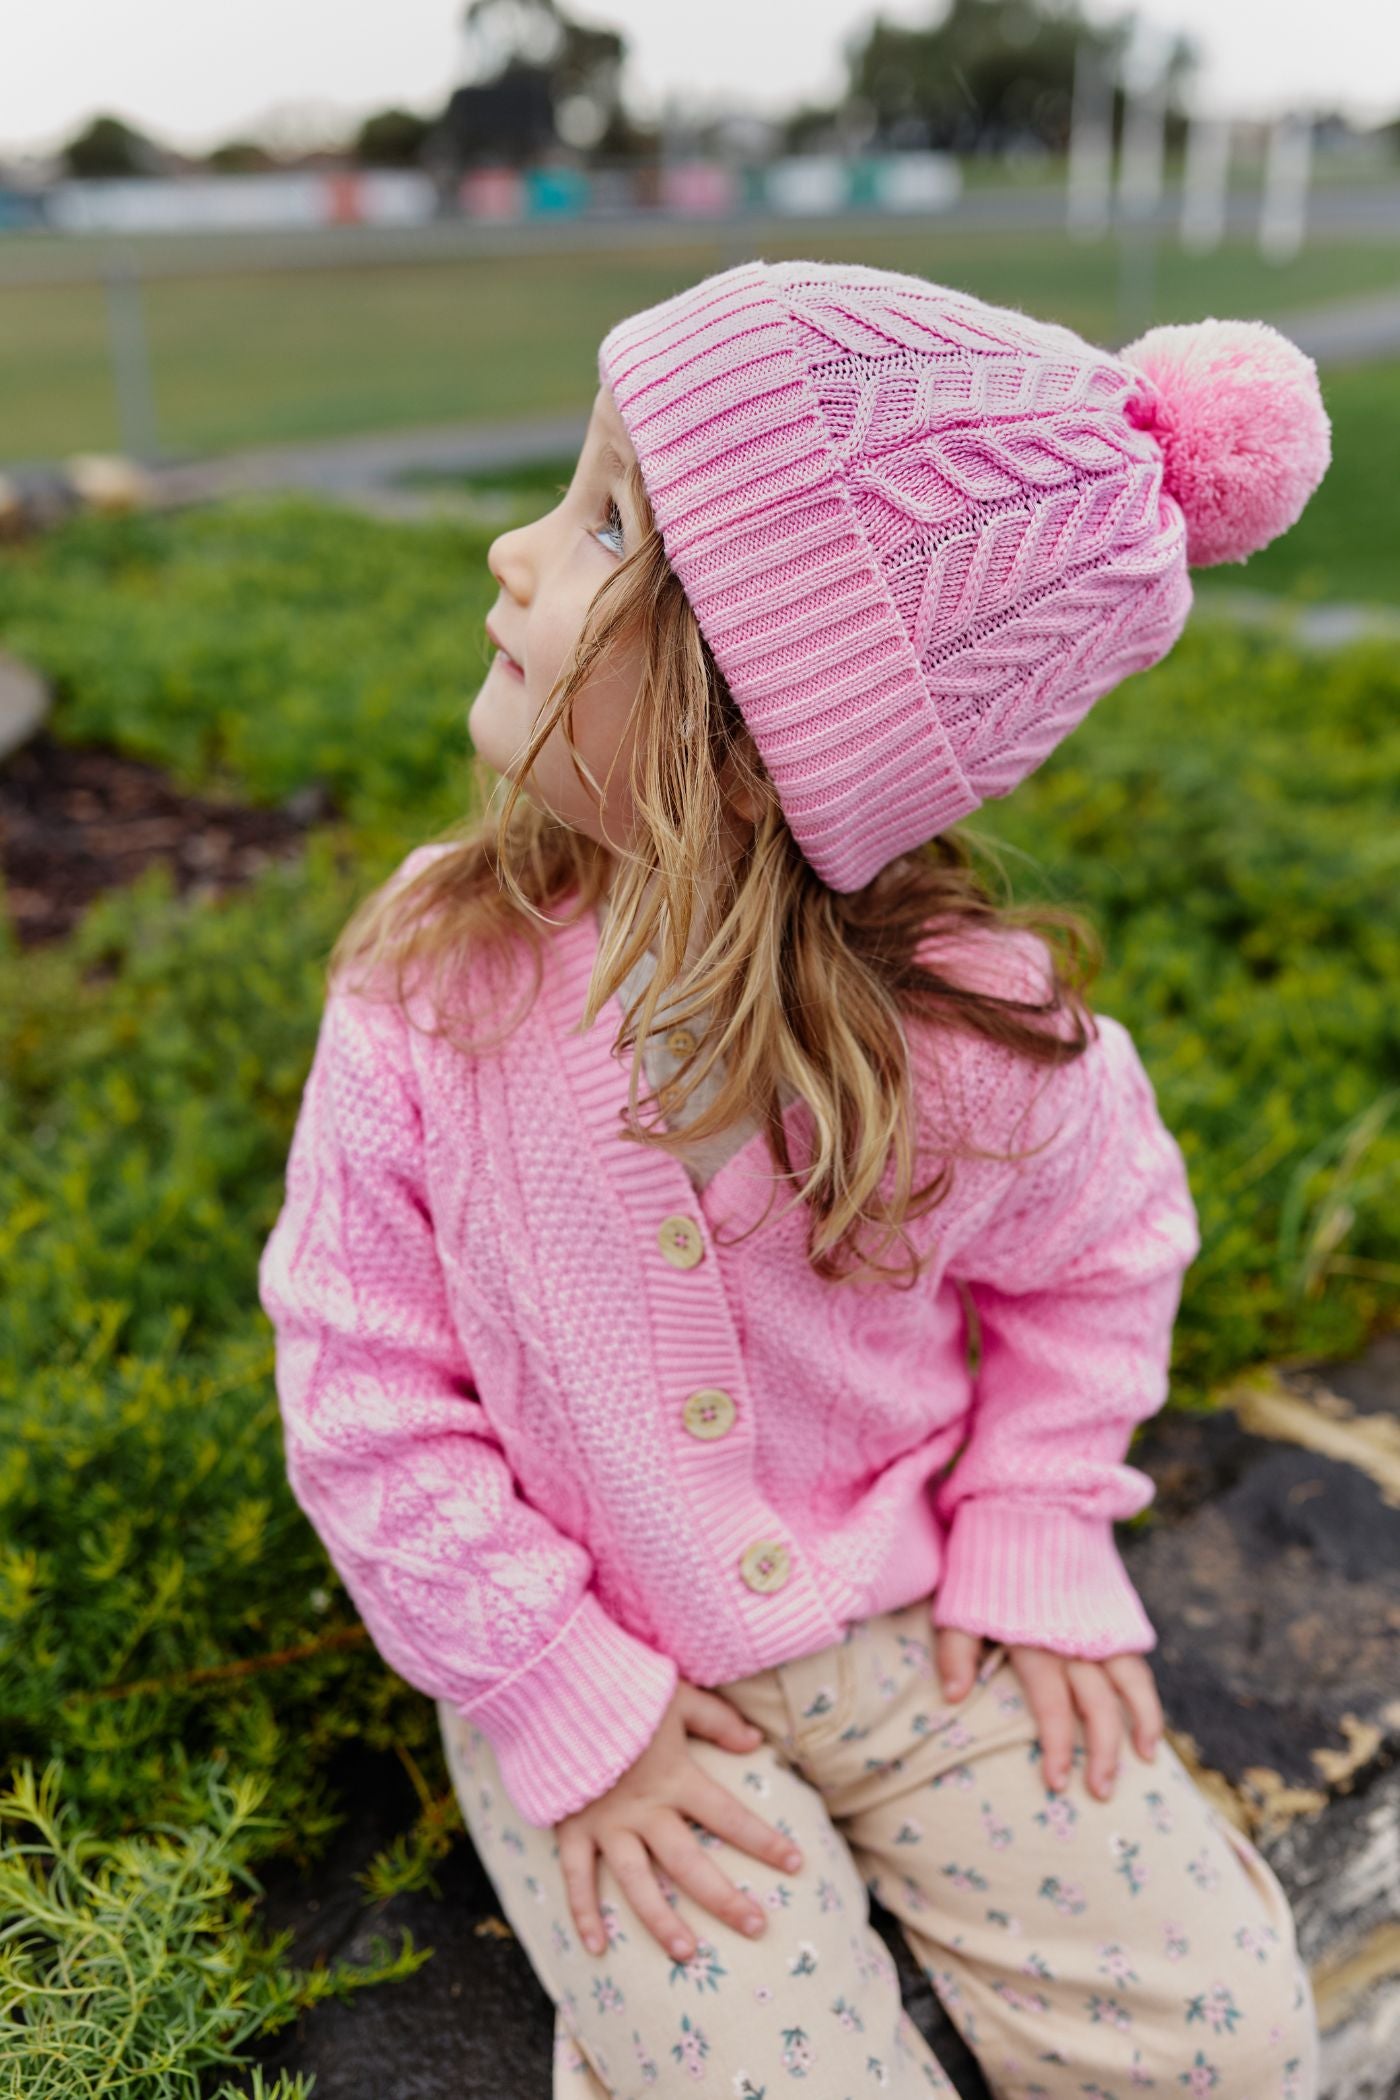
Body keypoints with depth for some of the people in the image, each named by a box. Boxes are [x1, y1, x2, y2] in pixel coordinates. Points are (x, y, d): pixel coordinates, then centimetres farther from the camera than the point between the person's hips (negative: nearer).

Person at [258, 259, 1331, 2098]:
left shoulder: (975, 1031, -19)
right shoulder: (425, 995, -19)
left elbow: (1099, 1261, 2)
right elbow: (370, 1391, -12)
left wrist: (1033, 1548, -5)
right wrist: (566, 1706, -13)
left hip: (906, 1612, 1)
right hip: (589, 1651, -1)